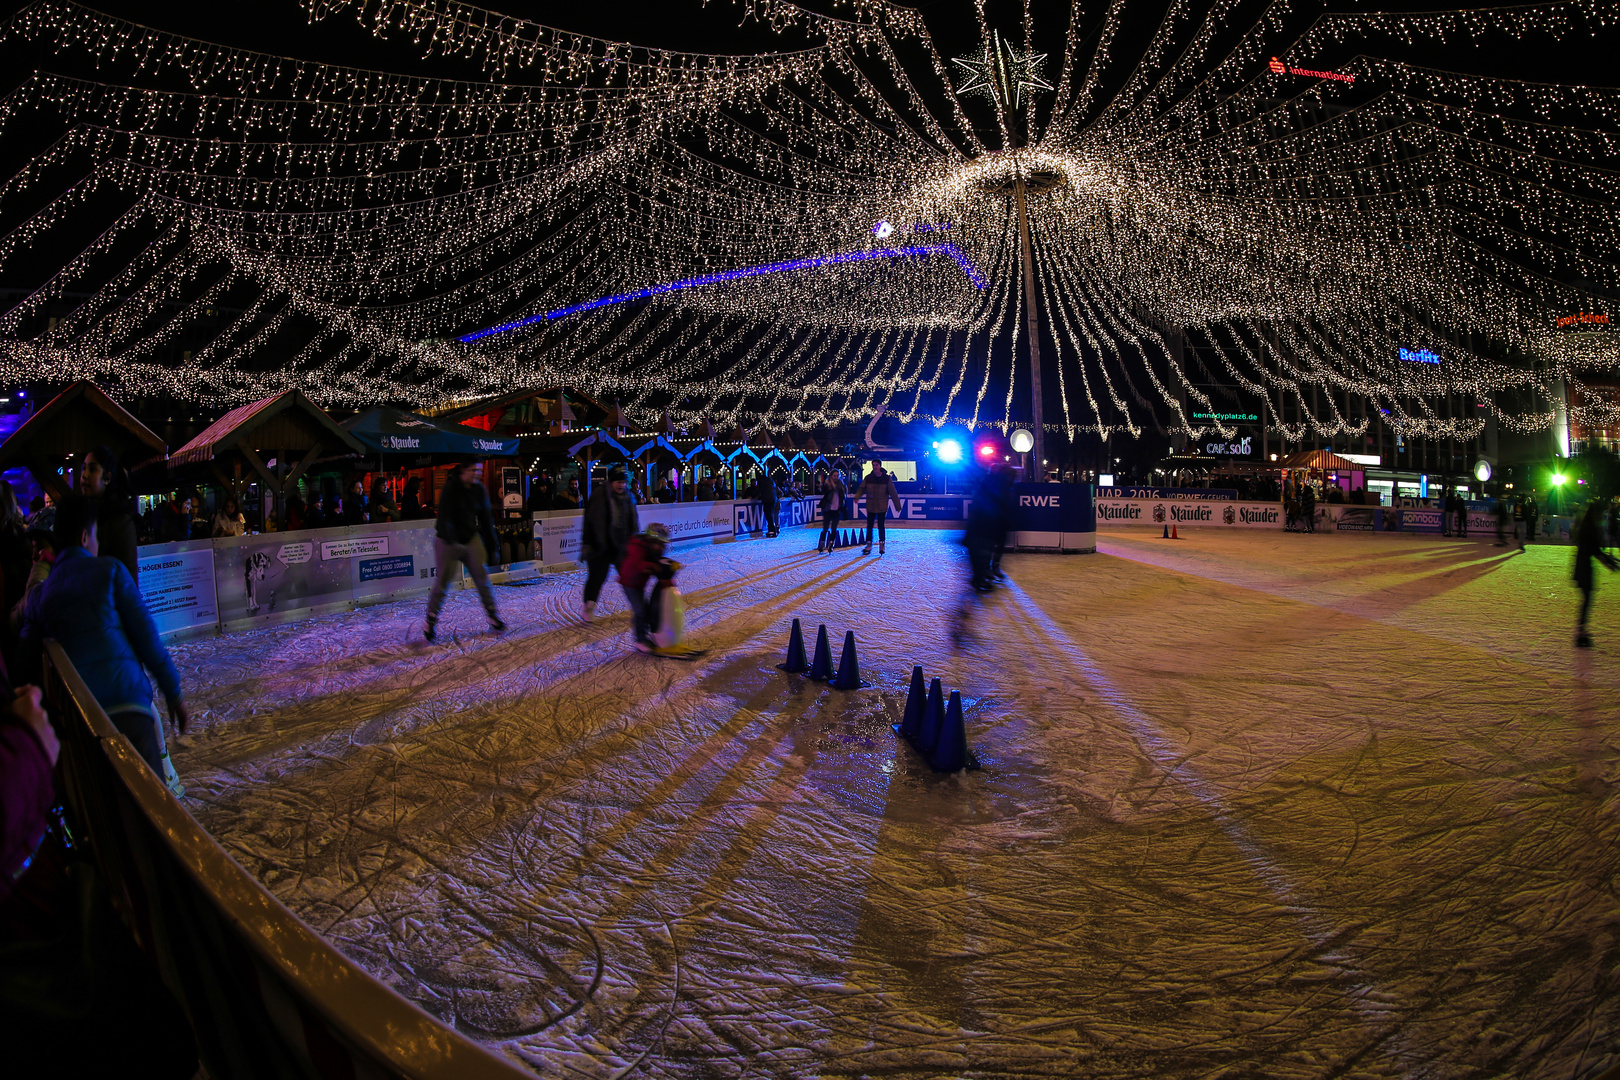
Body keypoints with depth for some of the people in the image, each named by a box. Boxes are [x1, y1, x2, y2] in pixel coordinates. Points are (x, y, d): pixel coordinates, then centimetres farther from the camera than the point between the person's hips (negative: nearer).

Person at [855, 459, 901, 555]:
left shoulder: (887, 478, -4)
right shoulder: (868, 478, 1)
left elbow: (893, 493, -2)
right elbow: (861, 488, 1)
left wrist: (897, 506, -2)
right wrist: (857, 497, -19)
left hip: (882, 507, -2)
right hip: (870, 506, 2)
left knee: (881, 526, 3)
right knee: (869, 526, 5)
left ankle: (882, 545, 15)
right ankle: (868, 545, 13)